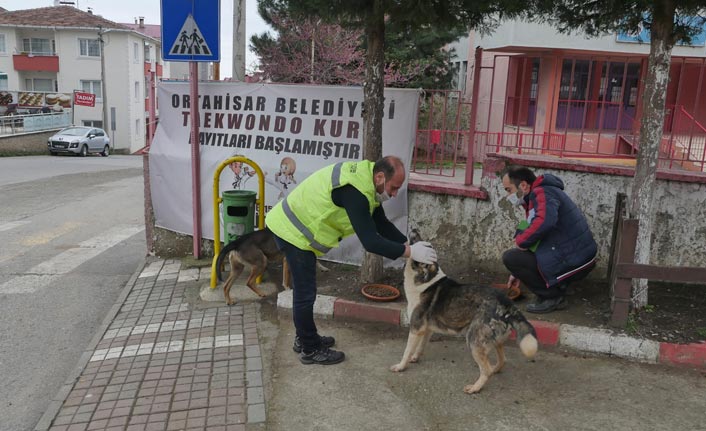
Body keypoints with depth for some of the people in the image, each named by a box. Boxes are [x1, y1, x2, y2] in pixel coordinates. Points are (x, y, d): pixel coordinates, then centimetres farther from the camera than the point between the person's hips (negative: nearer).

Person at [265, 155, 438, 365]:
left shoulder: (366, 177, 0)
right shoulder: (354, 191, -30)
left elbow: (382, 224, 7)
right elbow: (370, 241, -31)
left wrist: (408, 244, -4)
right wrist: (409, 252, -26)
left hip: (294, 226, 10)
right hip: (292, 231, -10)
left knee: (304, 290, 21)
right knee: (305, 294, 0)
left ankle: (305, 338, 36)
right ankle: (310, 350, 14)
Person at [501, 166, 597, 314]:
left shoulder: (542, 193, -14)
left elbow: (544, 221, -37)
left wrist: (521, 240, -18)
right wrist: (518, 273, 27)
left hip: (573, 263, -10)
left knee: (509, 257, -11)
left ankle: (552, 297, -3)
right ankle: (557, 289, 15)